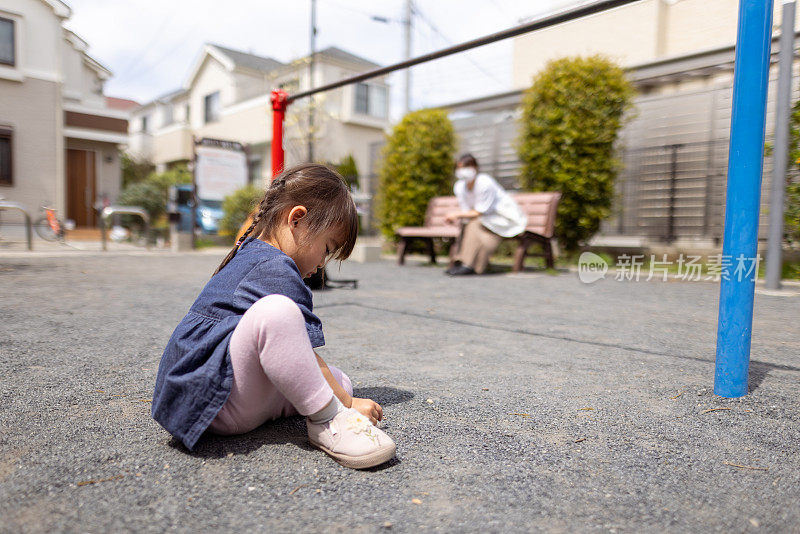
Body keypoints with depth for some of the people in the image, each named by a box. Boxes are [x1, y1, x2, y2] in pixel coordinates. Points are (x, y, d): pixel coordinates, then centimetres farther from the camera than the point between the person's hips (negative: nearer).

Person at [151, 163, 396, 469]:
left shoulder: (250, 256, 17)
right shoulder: (275, 269, -17)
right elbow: (303, 358, -17)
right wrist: (348, 404, -5)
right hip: (219, 407, -10)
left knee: (340, 382, 8)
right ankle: (326, 420, -24)